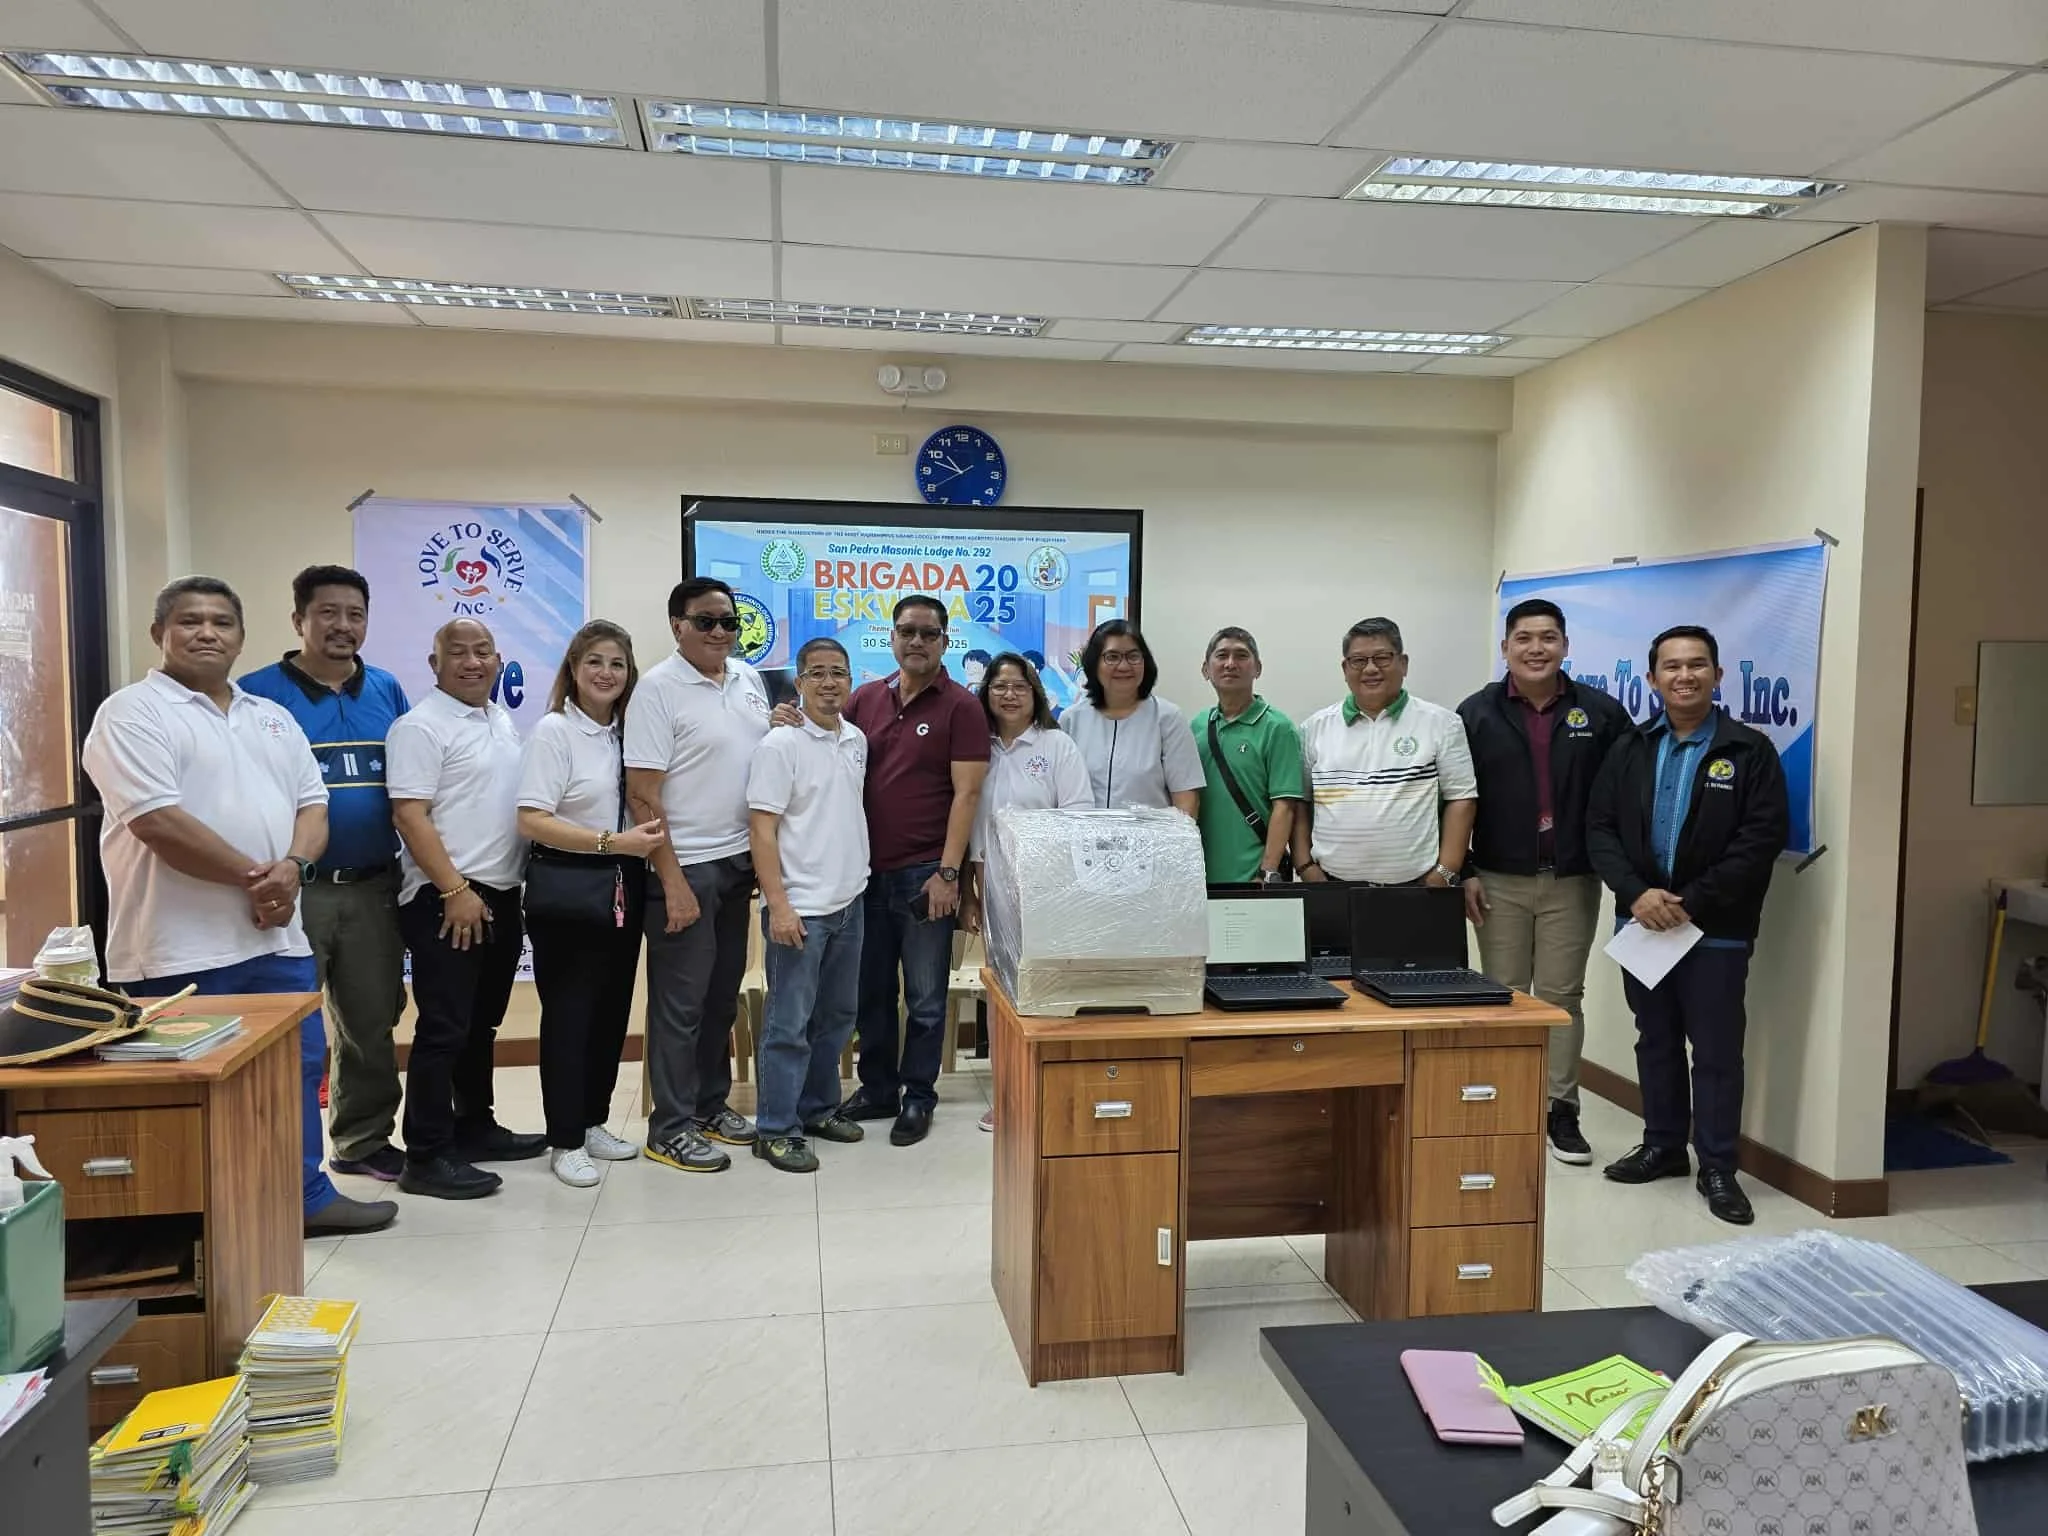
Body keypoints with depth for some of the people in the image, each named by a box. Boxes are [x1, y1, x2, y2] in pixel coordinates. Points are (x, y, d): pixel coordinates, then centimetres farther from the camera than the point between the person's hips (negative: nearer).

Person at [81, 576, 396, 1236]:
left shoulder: (273, 718, 15)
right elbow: (159, 822, -19)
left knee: (297, 1069, 14)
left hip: (276, 936, 7)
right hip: (182, 949, -7)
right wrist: (253, 876, -15)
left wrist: (290, 867, -10)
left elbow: (312, 804, 10)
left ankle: (306, 1197, 28)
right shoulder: (133, 713, -8)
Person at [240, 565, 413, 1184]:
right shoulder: (257, 693, -5)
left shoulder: (387, 691, 9)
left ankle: (365, 1139, 28)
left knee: (372, 1023, 13)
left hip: (374, 889, 5)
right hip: (293, 891, -4)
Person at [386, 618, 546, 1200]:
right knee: (443, 1029, -5)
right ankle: (426, 1157, 2)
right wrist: (455, 891, -21)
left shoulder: (503, 721, 14)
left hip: (501, 895, 8)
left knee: (481, 1023, 17)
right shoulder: (420, 726, -10)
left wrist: (504, 885, 15)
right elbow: (409, 816, -17)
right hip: (447, 899, -8)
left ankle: (474, 1128, 28)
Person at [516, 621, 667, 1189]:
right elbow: (532, 821, -17)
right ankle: (565, 1141, 13)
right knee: (568, 1013, 2)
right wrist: (613, 842, -23)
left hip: (622, 888, 6)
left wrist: (648, 837, 0)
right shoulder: (553, 731, -10)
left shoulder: (626, 732, 7)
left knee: (612, 1008, 12)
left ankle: (592, 1121, 27)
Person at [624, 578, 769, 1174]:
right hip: (686, 866, -7)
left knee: (723, 995, 15)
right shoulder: (658, 688, -12)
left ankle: (711, 1104, 29)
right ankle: (671, 1127, 13)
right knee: (681, 1002, 2)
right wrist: (673, 882, -17)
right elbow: (642, 794, -15)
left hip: (740, 861, 7)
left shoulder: (748, 678, 8)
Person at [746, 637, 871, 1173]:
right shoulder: (781, 745, -12)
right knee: (789, 1023, 0)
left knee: (837, 1015, 16)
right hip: (800, 907, -7)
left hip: (849, 901, 7)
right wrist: (778, 905, -19)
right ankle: (776, 1129, 11)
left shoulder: (856, 740, 8)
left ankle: (818, 1108, 31)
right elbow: (762, 828, -14)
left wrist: (858, 873, 15)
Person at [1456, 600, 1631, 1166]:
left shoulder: (1601, 713, 1)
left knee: (1562, 995, 7)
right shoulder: (1477, 714, 0)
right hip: (1500, 882, 0)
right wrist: (1463, 873, -4)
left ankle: (1562, 1110, 17)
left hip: (1572, 882, 0)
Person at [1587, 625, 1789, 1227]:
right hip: (1642, 923, 4)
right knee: (1655, 1039, 14)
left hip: (1716, 929, -4)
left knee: (1716, 1050, 3)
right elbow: (1600, 828, 2)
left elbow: (1764, 838, -12)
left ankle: (1717, 1168, 15)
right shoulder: (1630, 750, 7)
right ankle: (1663, 1146, 29)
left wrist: (1691, 903, -17)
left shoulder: (1750, 751, -4)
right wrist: (1636, 893, -14)